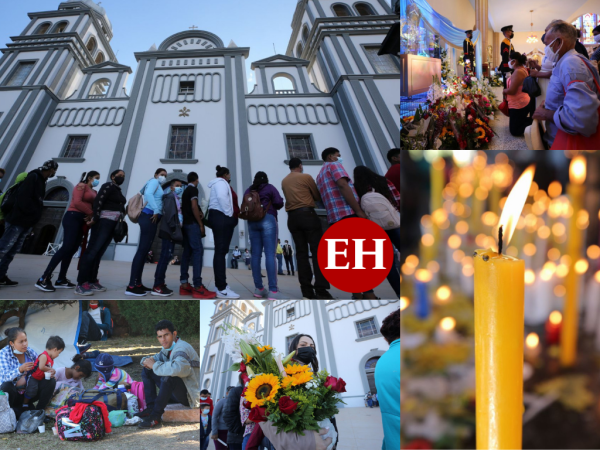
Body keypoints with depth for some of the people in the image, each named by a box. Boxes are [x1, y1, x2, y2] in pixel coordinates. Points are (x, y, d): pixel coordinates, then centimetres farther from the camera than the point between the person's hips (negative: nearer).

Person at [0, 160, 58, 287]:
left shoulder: (41, 181, 17)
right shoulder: (33, 177, -12)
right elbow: (23, 198, -20)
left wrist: (35, 217, 8)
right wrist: (34, 214, -15)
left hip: (26, 222, 9)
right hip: (18, 220, -9)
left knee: (12, 251, 9)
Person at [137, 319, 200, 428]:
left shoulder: (182, 349, -22)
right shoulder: (168, 348, 8)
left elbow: (177, 368, -42)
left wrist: (154, 365, -27)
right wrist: (147, 361, -8)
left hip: (190, 395, -10)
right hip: (178, 393, 10)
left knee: (169, 377, -36)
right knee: (147, 371, 7)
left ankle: (156, 416, -27)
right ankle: (150, 408, -1)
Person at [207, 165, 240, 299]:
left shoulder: (220, 184, 28)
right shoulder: (221, 182, -4)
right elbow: (221, 197, -23)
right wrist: (229, 213, -16)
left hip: (221, 219, 11)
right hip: (222, 218, -11)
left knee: (221, 251, 11)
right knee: (221, 251, -15)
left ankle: (221, 284, 14)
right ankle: (222, 289, -19)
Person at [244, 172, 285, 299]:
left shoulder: (248, 190, 16)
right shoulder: (270, 187, 5)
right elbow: (279, 203, -3)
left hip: (252, 222, 5)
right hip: (267, 220, -5)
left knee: (256, 254, 5)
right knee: (270, 254, -11)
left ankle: (259, 288, 3)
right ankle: (273, 291, -20)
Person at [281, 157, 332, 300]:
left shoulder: (284, 181, 17)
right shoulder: (306, 177, 0)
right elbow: (318, 196, 6)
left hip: (292, 217, 6)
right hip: (307, 214, -6)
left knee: (301, 252, 4)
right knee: (318, 251, -8)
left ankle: (307, 291, -2)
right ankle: (321, 290, -17)